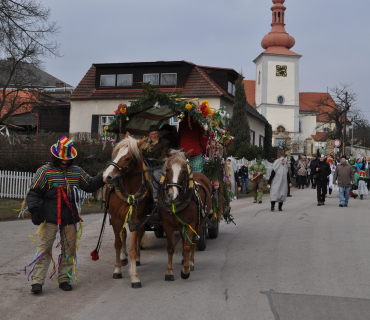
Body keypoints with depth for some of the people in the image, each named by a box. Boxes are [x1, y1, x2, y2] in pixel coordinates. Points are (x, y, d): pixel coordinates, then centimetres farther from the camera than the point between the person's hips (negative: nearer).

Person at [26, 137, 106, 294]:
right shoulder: (45, 171, -2)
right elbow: (34, 192, -2)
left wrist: (102, 178, 5)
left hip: (70, 219, 4)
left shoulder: (77, 171, 10)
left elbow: (90, 185, 20)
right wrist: (34, 210, -13)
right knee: (44, 248, -4)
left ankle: (64, 279, 20)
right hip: (50, 218, -4)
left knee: (69, 249, 8)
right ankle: (37, 281, -1)